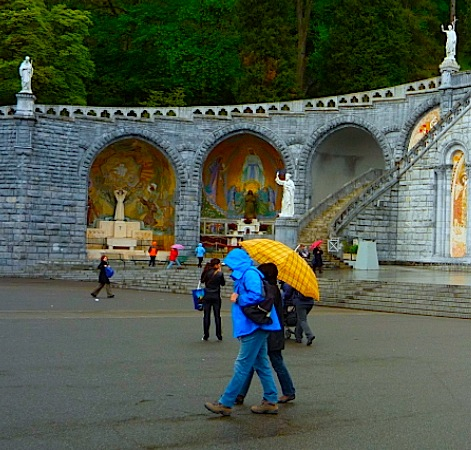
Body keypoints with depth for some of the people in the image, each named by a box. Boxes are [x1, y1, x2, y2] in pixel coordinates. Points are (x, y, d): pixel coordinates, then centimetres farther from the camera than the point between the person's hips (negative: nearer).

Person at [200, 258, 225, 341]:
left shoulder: (207, 272, -6)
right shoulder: (220, 273, -11)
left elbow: (202, 280, 8)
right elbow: (223, 283, 4)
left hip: (207, 296, 1)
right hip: (216, 297, -1)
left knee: (206, 316, 7)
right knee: (217, 316, 8)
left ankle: (205, 335, 7)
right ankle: (219, 335, 11)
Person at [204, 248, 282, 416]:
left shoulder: (250, 274, -13)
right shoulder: (245, 275, 19)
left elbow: (257, 295, -25)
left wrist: (238, 298, -13)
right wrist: (238, 298, 4)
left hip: (254, 328, -11)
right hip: (257, 327, 11)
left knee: (242, 366, -6)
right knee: (261, 364, 14)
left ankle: (225, 404, -2)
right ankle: (271, 402, 19)